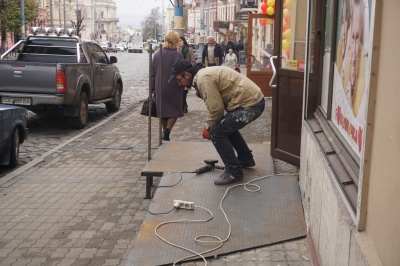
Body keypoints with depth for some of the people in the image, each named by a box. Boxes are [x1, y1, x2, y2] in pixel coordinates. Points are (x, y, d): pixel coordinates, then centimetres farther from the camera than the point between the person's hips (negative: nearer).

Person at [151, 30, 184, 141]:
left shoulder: (157, 54, 1)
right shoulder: (178, 55, -11)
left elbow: (152, 72, 5)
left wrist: (153, 86, 13)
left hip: (160, 87, 4)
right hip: (173, 87, -4)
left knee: (163, 110, 16)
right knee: (175, 110, 6)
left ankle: (165, 131, 23)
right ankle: (167, 130, -11)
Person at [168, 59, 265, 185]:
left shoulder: (203, 78, -16)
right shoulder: (203, 74, 16)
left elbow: (216, 108, -18)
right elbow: (216, 103, 18)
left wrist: (208, 127, -4)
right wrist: (210, 125, 8)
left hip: (249, 104, -11)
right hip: (253, 99, 11)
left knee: (217, 132, -10)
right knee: (227, 126, 28)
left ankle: (234, 172, -3)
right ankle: (246, 159, 38)